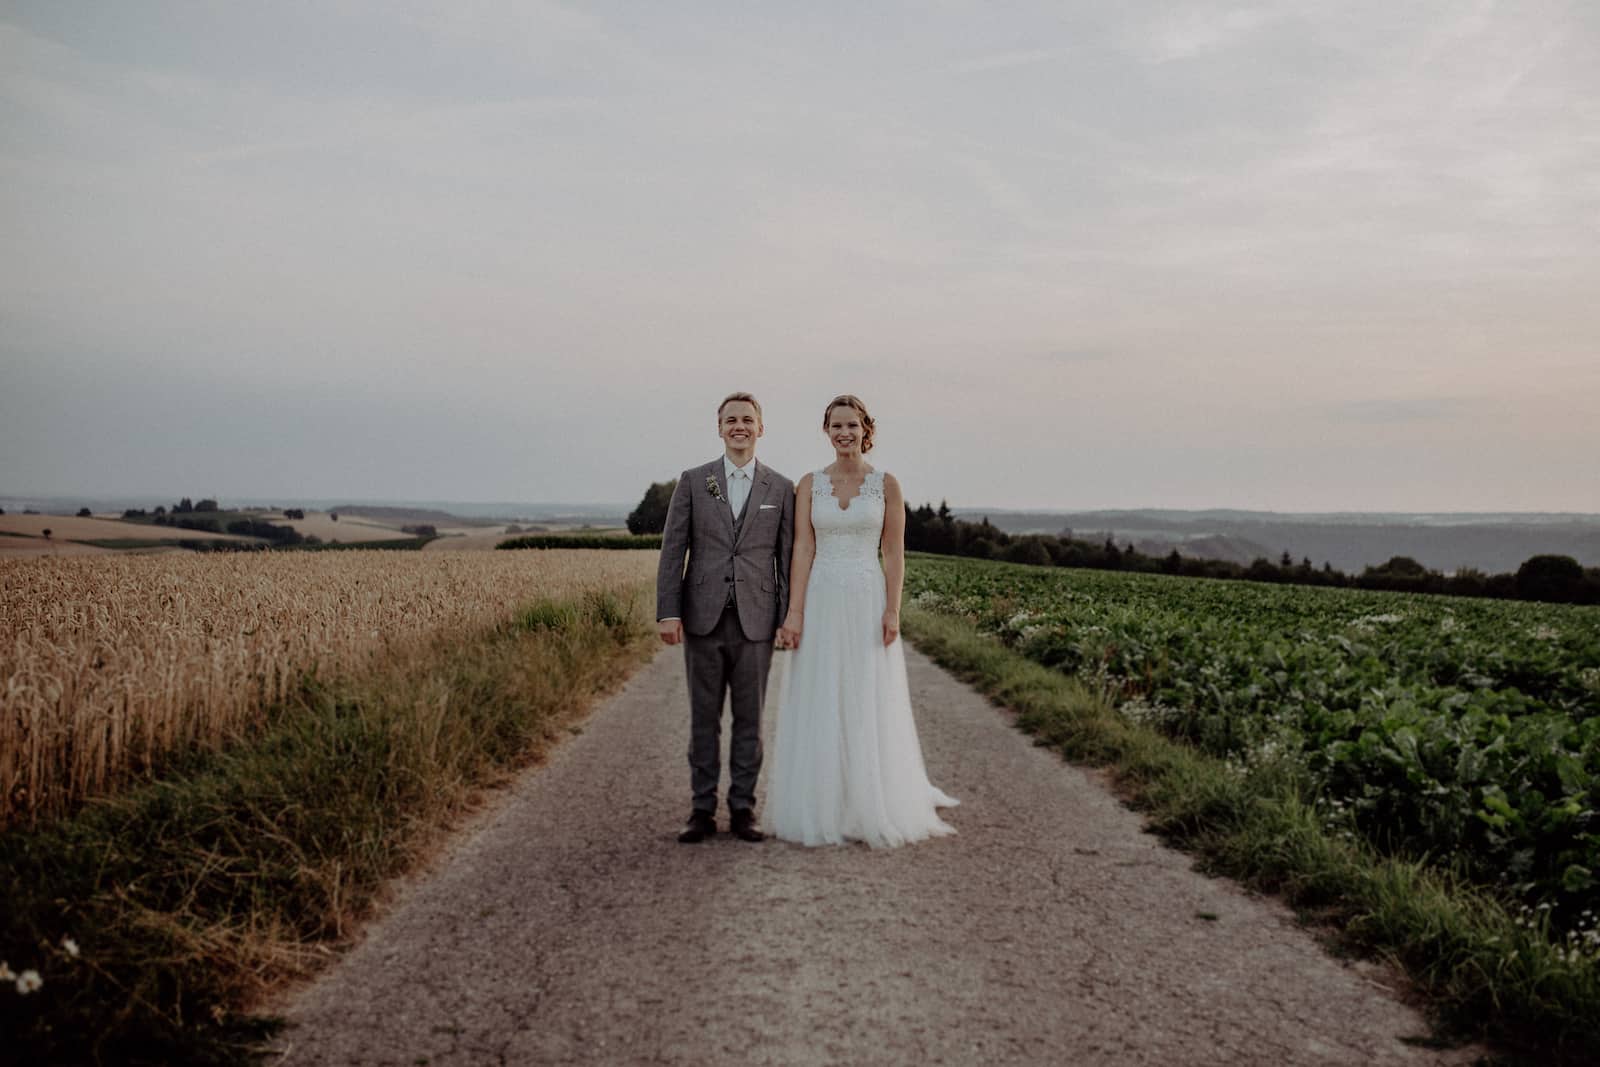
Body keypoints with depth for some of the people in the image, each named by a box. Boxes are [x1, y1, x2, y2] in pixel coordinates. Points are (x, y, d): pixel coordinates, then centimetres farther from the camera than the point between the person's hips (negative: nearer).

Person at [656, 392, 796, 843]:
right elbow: (672, 550, 1)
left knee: (749, 718, 6)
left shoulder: (781, 489, 5)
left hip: (755, 620, 0)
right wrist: (668, 613, -6)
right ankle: (702, 810, 14)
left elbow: (787, 556, 5)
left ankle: (743, 809, 16)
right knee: (704, 718, 7)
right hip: (703, 618, 0)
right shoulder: (692, 481, 5)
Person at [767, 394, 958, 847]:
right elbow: (802, 550, -1)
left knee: (871, 707, 2)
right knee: (820, 708, 3)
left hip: (869, 604, -1)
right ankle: (822, 810, 13)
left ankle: (874, 809, 14)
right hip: (822, 604, 1)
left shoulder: (887, 484, 2)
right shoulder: (809, 484, 4)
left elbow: (894, 553, 0)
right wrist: (794, 613, -9)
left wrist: (892, 611, -9)